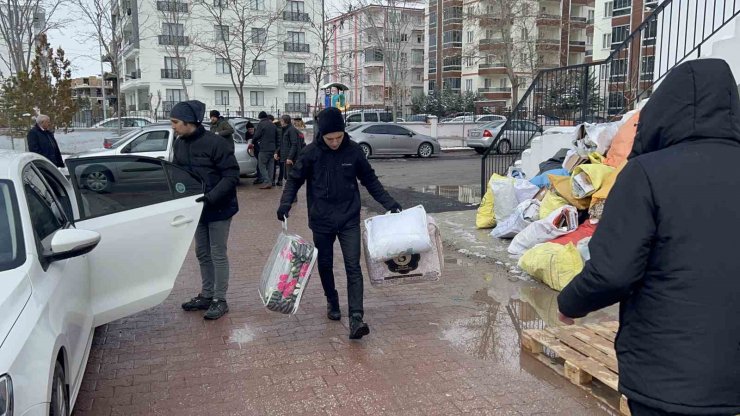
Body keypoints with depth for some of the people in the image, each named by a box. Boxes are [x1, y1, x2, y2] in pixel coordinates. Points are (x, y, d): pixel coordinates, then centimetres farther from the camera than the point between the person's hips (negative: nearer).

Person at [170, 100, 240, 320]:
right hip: (197, 208, 7)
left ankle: (220, 300, 13)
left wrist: (210, 197, -28)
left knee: (218, 254, 1)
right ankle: (207, 295, 30)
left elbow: (231, 176, -20)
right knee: (202, 253, 16)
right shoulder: (180, 144, 2)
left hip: (219, 209, -7)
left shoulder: (216, 143, -20)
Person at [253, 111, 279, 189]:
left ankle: (267, 182, -11)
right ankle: (270, 182, 11)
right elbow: (276, 137, 17)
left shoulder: (261, 124, -8)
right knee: (270, 166, 10)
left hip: (264, 148, -7)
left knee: (262, 166, -2)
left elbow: (256, 136, -9)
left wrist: (257, 140, 11)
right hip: (273, 148, 7)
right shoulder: (273, 125, 14)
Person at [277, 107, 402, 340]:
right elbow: (294, 179, 1)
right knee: (325, 265, 14)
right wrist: (286, 203, -16)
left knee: (353, 267, -9)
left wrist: (389, 203, 1)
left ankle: (356, 318, -13)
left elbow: (370, 180, 6)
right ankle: (332, 302, 37)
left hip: (349, 219, -1)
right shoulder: (311, 153, -8)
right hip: (321, 220, 1)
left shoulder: (353, 151, -5)